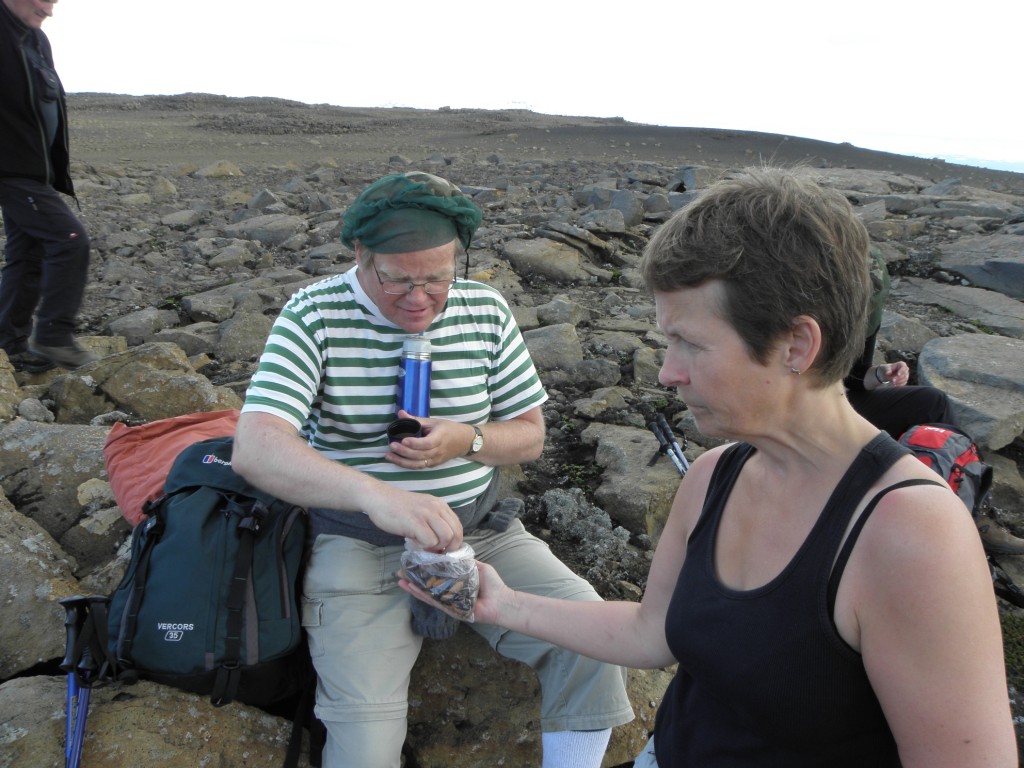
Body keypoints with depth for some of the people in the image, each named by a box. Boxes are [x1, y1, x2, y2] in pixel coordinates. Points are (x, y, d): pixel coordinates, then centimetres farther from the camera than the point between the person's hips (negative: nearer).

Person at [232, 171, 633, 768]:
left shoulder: (486, 310, 0)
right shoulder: (315, 315, -12)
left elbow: (531, 434, 8)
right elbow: (255, 448, -26)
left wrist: (465, 440, -16)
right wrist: (376, 494, -43)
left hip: (477, 528, 4)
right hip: (358, 542, -3)